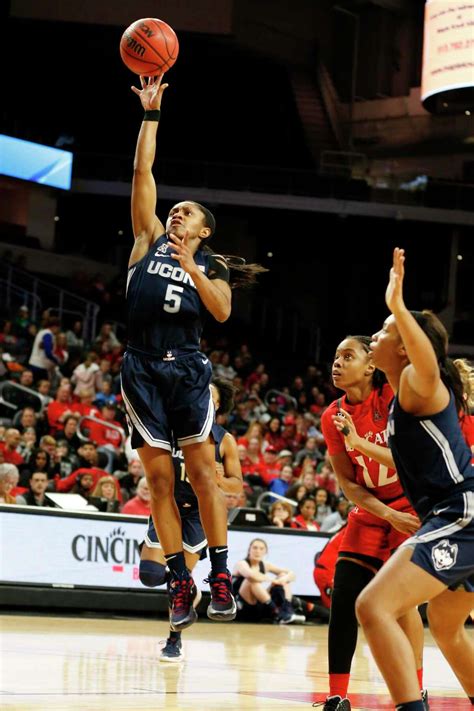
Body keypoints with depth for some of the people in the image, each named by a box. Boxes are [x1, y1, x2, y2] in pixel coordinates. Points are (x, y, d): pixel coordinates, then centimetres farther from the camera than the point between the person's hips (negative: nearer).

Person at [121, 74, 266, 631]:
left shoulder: (210, 266, 12)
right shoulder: (149, 241, 15)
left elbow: (221, 312, -7)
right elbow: (143, 173, 11)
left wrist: (192, 268, -15)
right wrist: (150, 114, 8)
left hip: (186, 368, -2)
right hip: (141, 369, 2)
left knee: (202, 470, -7)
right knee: (159, 477, 0)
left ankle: (220, 576, -5)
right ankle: (180, 580, 3)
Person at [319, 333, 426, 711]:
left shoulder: (395, 398, -18)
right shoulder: (333, 417, -3)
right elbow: (349, 483, -2)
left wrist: (360, 443, -32)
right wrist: (388, 515, -15)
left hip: (413, 506, -5)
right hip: (371, 511, 5)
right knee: (343, 598, -6)